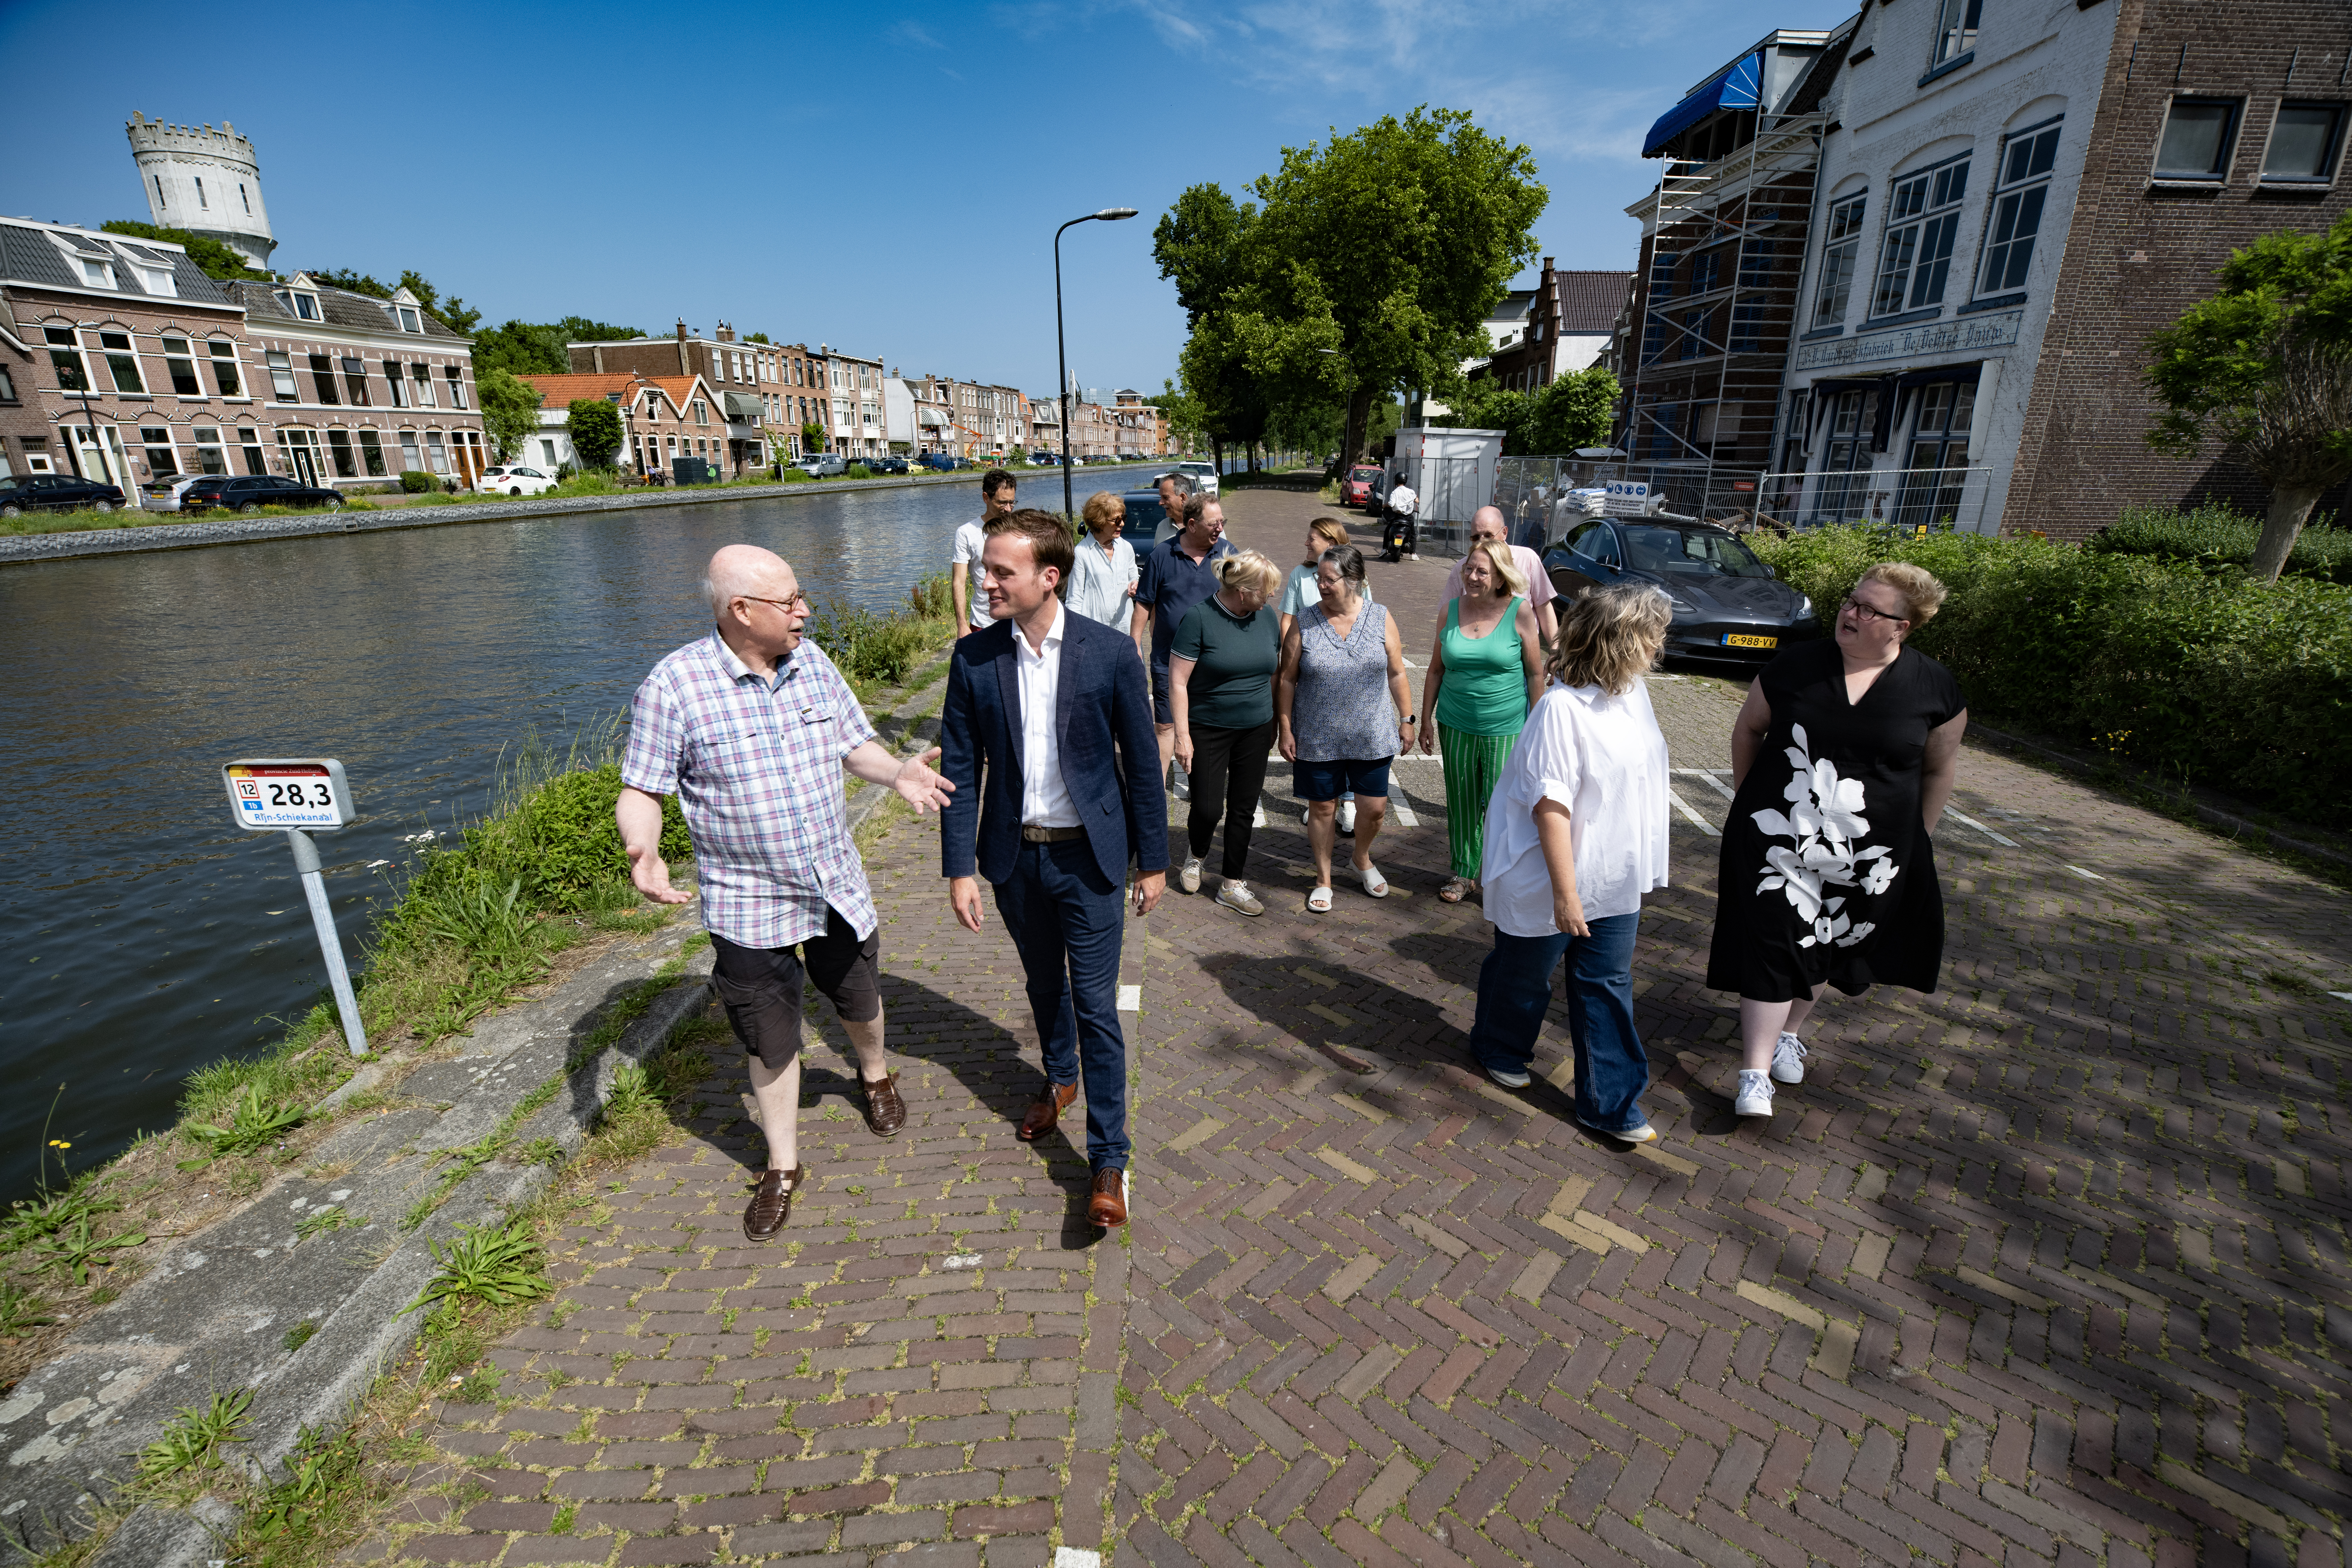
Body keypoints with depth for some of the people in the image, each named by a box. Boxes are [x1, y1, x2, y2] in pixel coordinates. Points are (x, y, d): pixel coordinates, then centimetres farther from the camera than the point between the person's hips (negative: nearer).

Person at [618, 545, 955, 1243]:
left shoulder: (811, 662, -2)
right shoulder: (674, 685, -16)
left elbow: (855, 742, 7)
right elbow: (641, 791, -11)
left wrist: (896, 772, -15)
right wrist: (643, 850, -31)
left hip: (839, 888, 4)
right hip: (750, 905, -4)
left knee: (859, 1002, 23)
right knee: (772, 1042, 11)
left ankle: (875, 1075, 57)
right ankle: (783, 1167, 35)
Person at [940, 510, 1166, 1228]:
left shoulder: (1110, 652, -13)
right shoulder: (973, 657, -6)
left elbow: (1141, 762, -5)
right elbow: (961, 769, -1)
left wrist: (1153, 861, -2)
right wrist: (959, 868, -4)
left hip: (1086, 855, -3)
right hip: (1014, 854, 3)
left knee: (1096, 1005, 1)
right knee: (1044, 983, 22)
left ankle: (1109, 1159, 15)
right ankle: (1059, 1079, 50)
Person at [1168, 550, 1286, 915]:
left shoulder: (1266, 615, 3)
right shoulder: (1199, 618, -14)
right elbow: (1178, 682, -13)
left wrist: (1274, 723, 14)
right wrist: (1183, 735, -15)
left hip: (1255, 731, 5)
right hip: (1208, 730, -5)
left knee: (1244, 810, 9)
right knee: (1208, 808, -1)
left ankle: (1234, 885, 22)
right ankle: (1195, 853, 33)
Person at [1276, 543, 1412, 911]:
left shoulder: (1381, 619, -3)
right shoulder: (1303, 623, -6)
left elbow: (1397, 674, 4)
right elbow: (1287, 680, -2)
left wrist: (1406, 719, 5)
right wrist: (1285, 729, -4)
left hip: (1371, 737, 1)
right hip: (1317, 739, -1)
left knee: (1374, 808, 8)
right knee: (1322, 808, 9)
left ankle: (1363, 859, 39)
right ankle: (1324, 879, 28)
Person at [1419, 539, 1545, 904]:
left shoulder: (1520, 612, -7)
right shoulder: (1451, 611, 2)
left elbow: (1535, 672, -2)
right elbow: (1436, 670, 9)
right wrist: (1426, 721, 8)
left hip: (1505, 729, -3)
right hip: (1456, 726, 3)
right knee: (1461, 802, 13)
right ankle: (1464, 872, 30)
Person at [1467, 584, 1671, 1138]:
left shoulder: (1632, 691, 0)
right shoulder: (1563, 707, -26)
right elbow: (1551, 805, -27)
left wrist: (1640, 866, 19)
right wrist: (1566, 892, -24)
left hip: (1615, 880, 7)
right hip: (1553, 882, -7)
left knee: (1608, 987, 14)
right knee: (1525, 973, 16)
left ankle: (1611, 1104, 27)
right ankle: (1499, 1049, 44)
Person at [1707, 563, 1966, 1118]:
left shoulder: (1934, 688, -4)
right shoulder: (1797, 665, -4)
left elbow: (1940, 770, 6)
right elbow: (1748, 729, 9)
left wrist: (1914, 841, 7)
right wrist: (1749, 799, 10)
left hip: (1868, 853, 1)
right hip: (1779, 839, -1)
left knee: (1827, 946, 17)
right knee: (1773, 948, -3)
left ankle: (1790, 1033, 42)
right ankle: (1756, 1075, 3)